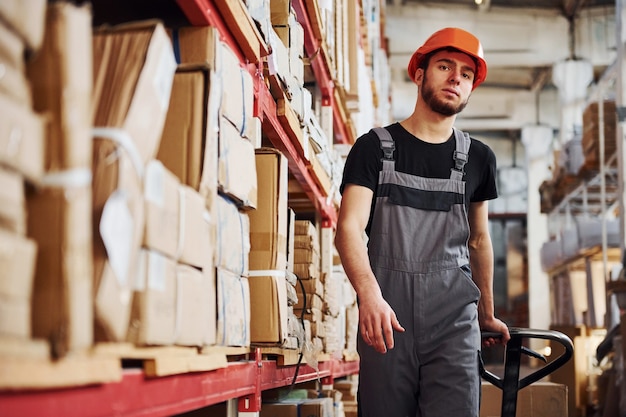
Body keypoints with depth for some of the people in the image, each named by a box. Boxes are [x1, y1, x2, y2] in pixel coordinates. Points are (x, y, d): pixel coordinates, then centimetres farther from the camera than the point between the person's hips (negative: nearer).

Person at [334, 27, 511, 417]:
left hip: (453, 317, 2)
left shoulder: (478, 158, 13)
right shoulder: (375, 147, 4)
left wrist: (487, 314, 28)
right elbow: (349, 228, -8)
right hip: (387, 316, -1)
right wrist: (369, 294, -25)